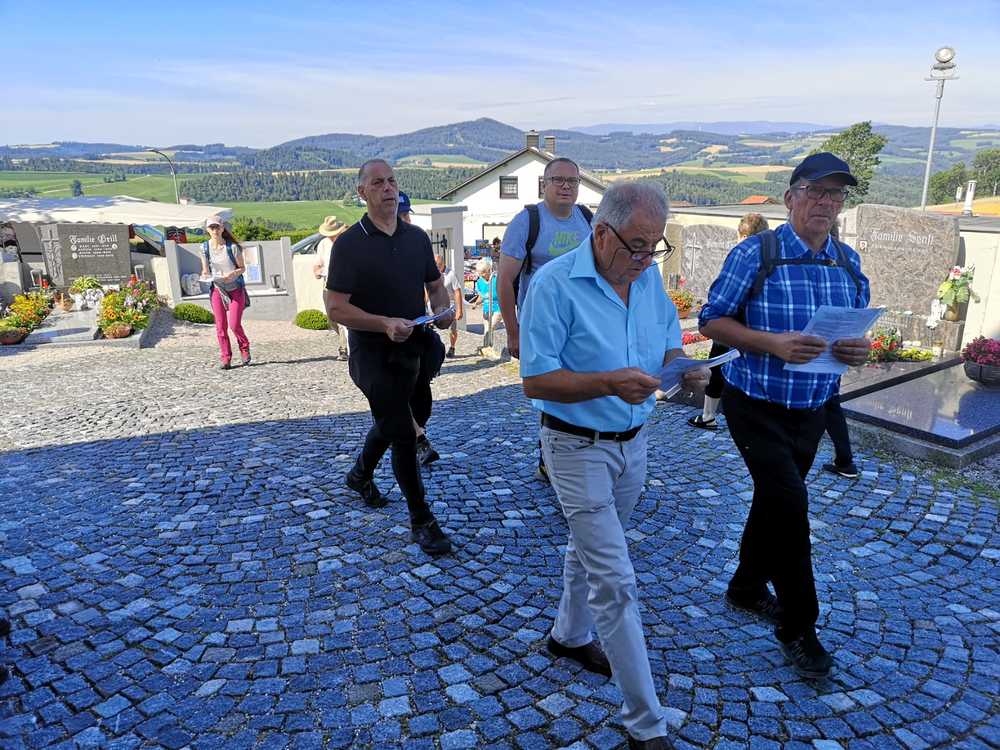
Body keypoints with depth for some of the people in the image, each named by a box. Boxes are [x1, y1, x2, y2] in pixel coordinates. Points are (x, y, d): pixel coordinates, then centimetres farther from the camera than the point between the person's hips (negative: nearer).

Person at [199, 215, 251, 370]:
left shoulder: (233, 247, -10)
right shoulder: (205, 248, 0)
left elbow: (242, 268, -3)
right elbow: (205, 271, 9)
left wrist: (232, 274, -22)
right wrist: (204, 276, -13)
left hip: (236, 289, -3)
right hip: (217, 289, 3)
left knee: (234, 324, -10)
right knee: (220, 326, 0)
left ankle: (244, 348, 18)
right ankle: (226, 358, 10)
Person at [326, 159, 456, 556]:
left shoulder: (418, 237, 5)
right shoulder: (350, 244, -12)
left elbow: (435, 285, 15)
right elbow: (336, 308, -15)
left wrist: (443, 310, -8)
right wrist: (385, 324, -27)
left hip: (414, 348, 6)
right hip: (374, 355, -6)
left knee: (392, 422, 24)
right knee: (403, 434, -4)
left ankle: (360, 474, 52)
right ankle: (422, 521, 10)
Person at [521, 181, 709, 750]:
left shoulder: (648, 277, 0)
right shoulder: (555, 285, -20)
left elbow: (668, 344, 9)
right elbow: (535, 381, -21)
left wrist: (687, 368, -14)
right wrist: (609, 383, -34)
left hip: (634, 441, 7)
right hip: (579, 446, -7)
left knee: (593, 549, 25)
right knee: (616, 580, -5)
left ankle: (571, 635, 50)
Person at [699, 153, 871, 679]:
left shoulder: (849, 264, 5)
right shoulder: (754, 254, -12)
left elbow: (857, 330, 12)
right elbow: (712, 321, -12)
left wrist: (857, 349, -12)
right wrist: (774, 343, -25)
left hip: (812, 411, 6)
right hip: (757, 406, -6)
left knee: (774, 502, 18)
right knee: (789, 503, -12)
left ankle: (747, 589, 41)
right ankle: (797, 626, 8)